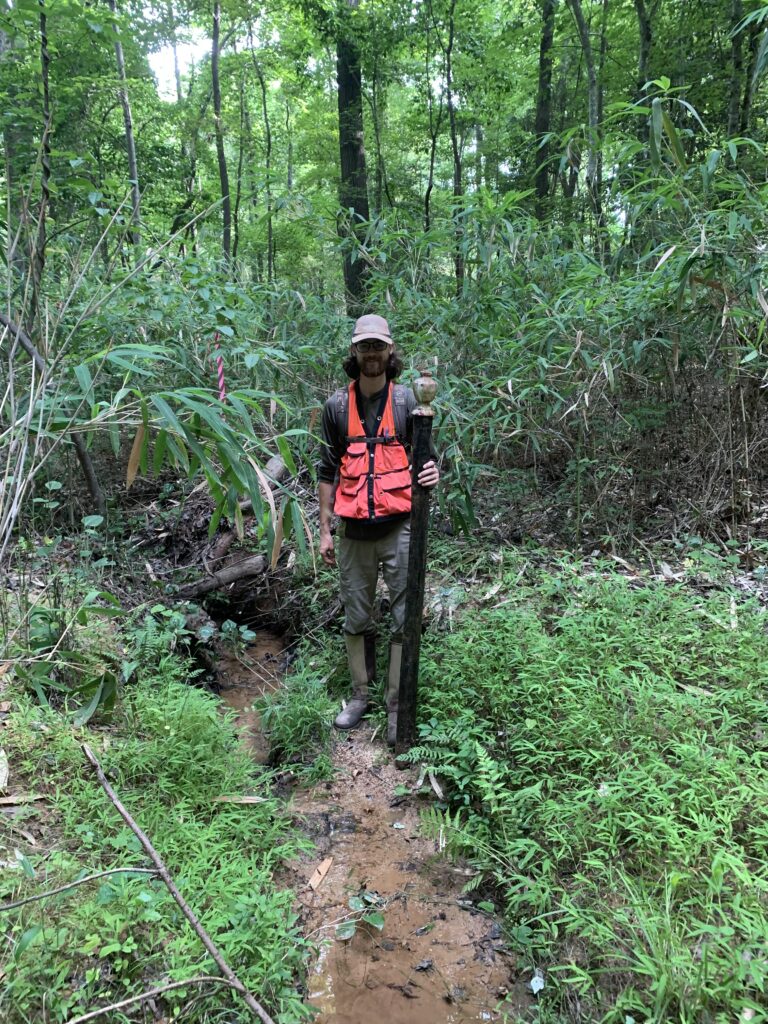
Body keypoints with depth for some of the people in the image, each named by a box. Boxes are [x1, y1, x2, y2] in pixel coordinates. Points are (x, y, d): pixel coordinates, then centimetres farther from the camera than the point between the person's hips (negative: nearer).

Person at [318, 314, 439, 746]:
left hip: (399, 528, -2)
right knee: (356, 619, 13)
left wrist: (433, 473, -21)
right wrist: (325, 529, 7)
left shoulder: (408, 400, 0)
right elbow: (328, 470, 9)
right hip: (354, 532, 2)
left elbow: (427, 455, 4)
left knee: (404, 619, 3)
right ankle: (360, 695, 30)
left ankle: (398, 705, 17)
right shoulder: (337, 405, 5)